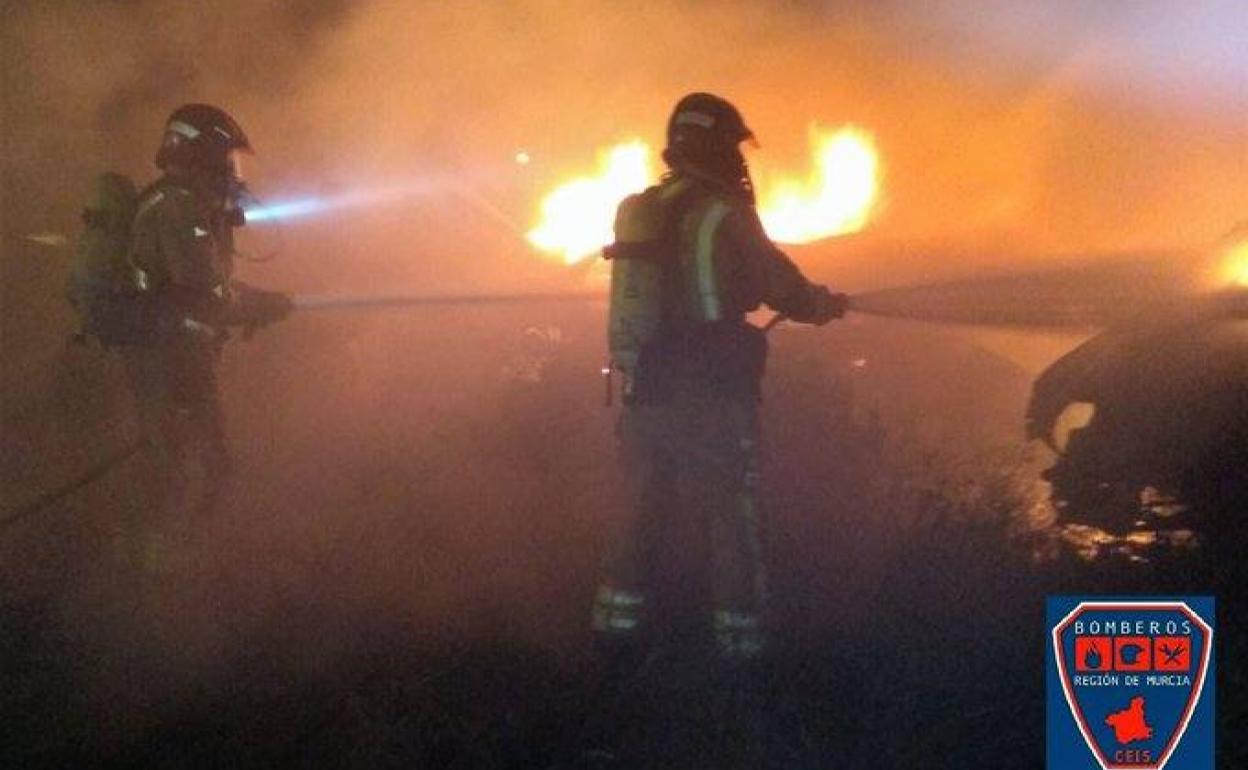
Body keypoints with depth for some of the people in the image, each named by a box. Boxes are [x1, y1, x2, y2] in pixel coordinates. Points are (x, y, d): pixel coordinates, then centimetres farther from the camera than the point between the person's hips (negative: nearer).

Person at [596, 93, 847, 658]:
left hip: (643, 394, 6)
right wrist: (827, 303, 18)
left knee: (643, 511, 17)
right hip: (710, 400, -6)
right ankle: (740, 645, 6)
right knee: (730, 523, 3)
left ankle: (616, 630, 20)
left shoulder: (637, 212, 7)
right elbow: (783, 289, -4)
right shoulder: (725, 215, -11)